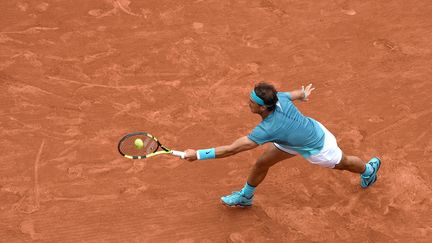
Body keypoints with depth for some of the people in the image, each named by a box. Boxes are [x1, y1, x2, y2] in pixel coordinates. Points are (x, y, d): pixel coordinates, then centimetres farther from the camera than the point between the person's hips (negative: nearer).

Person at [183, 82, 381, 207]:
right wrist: (304, 93, 20)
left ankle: (369, 169, 58)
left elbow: (232, 149, -46)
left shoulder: (267, 129, -45)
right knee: (261, 163, 6)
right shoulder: (280, 98, -28)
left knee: (342, 164, 26)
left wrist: (198, 154, -43)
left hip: (317, 147, -6)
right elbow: (297, 94, -5)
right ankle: (245, 197, 31)